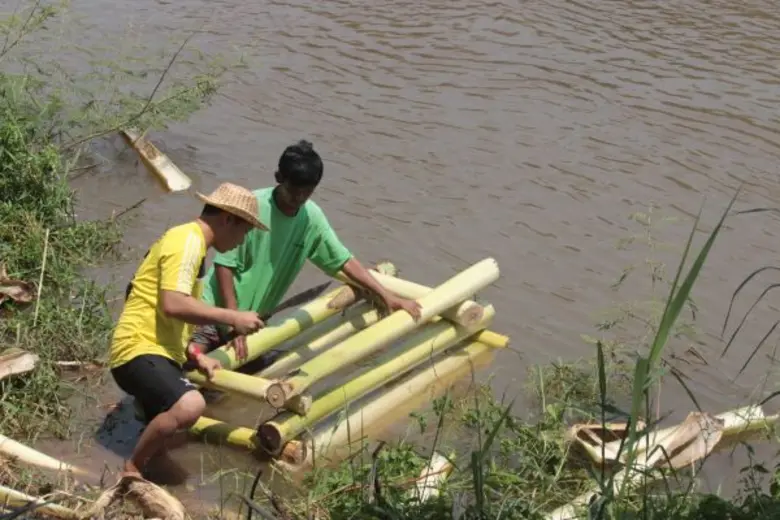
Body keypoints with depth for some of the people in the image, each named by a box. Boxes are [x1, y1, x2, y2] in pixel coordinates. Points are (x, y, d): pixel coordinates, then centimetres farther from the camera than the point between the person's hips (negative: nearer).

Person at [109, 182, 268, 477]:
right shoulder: (187, 240, -13)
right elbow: (173, 305, -26)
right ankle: (132, 472, -17)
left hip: (161, 351, 10)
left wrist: (195, 356, 12)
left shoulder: (192, 242, 18)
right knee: (190, 406, -34)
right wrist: (232, 318, -19)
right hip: (139, 349, -10)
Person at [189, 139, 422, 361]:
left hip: (253, 319, 5)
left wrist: (387, 295, -5)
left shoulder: (312, 217, -7)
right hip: (217, 311, -5)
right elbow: (224, 265, -18)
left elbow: (344, 261, 1)